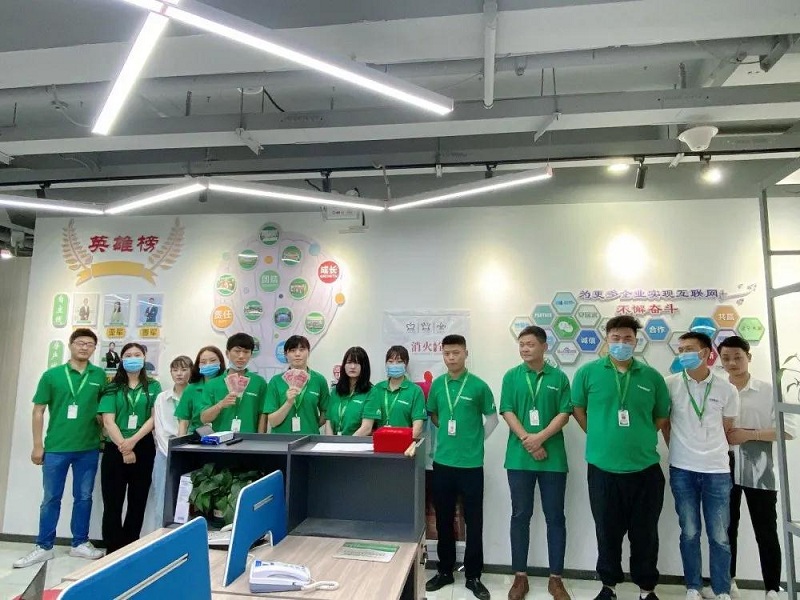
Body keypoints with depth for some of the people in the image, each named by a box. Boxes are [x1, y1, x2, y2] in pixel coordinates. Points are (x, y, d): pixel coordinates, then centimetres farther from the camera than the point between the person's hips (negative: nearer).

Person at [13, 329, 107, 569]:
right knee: (51, 499, 9)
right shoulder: (52, 375, -2)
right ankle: (44, 547, 23)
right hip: (56, 448, -1)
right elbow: (38, 411, 1)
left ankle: (79, 544, 25)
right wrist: (37, 445, -1)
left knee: (83, 497, 11)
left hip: (89, 449, 1)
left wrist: (104, 436, 0)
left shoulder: (100, 376, 0)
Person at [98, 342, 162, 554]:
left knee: (137, 504, 8)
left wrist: (133, 441, -16)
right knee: (112, 504, 3)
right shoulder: (113, 388, 4)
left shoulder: (153, 387, 5)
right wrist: (123, 448, -15)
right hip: (115, 450, 0)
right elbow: (108, 421, -5)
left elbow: (155, 418, -3)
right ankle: (113, 552, 14)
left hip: (143, 449, 1)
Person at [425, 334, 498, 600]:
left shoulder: (478, 386, -7)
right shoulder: (437, 385, 2)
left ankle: (473, 576, 23)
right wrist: (450, 434, 8)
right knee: (443, 520, 14)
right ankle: (445, 571, 30)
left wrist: (475, 440, 2)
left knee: (474, 522, 8)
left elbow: (492, 419, 4)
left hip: (471, 464, -3)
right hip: (442, 462, 3)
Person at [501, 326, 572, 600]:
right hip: (519, 458, 0)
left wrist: (540, 437, -14)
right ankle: (520, 576, 20)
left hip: (553, 458, 0)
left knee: (555, 517, 8)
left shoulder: (559, 377, 3)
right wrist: (526, 440, -14)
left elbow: (564, 414, -2)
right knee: (520, 516, 8)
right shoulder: (511, 376, 4)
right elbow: (507, 412, -2)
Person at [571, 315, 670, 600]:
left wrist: (641, 437, 7)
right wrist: (600, 437, 4)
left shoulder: (651, 376, 2)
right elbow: (578, 409, 6)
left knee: (645, 533, 14)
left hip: (646, 468, 1)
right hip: (603, 467, -1)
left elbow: (662, 416, 12)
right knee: (607, 532, 13)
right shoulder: (588, 372, -3)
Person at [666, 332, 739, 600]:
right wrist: (681, 449, 8)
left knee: (719, 536, 8)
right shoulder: (670, 384, -4)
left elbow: (726, 429, 11)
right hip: (682, 470, 0)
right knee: (690, 533, 9)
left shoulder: (727, 390, -1)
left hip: (717, 470, 1)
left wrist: (711, 451, 10)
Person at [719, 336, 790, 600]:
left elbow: (788, 431, -6)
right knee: (727, 529, 14)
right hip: (724, 471, 2)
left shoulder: (768, 391, -2)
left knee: (766, 533, 6)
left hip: (759, 473, -2)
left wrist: (750, 434, -15)